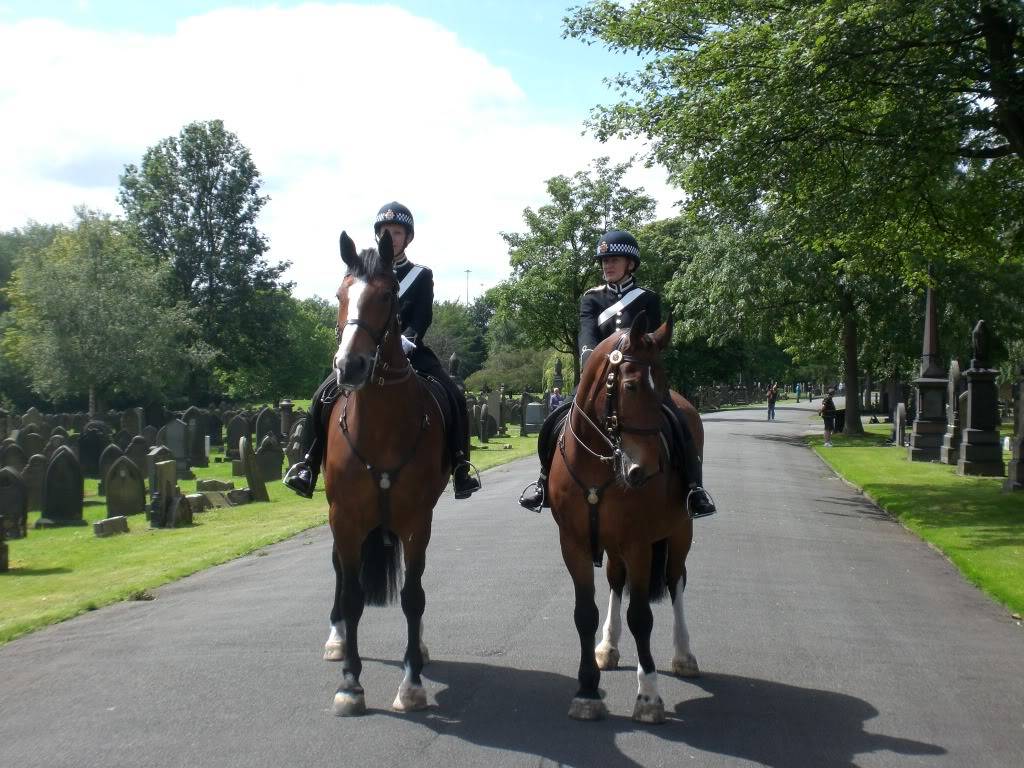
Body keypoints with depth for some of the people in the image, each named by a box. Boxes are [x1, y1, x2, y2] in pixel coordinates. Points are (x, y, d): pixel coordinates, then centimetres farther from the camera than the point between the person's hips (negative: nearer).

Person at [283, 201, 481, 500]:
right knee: (323, 396, -19)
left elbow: (422, 318, -4)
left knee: (453, 397, -23)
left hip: (409, 352, -1)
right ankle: (309, 465, -8)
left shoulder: (421, 276, 8)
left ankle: (459, 467, -15)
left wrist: (407, 340, -23)